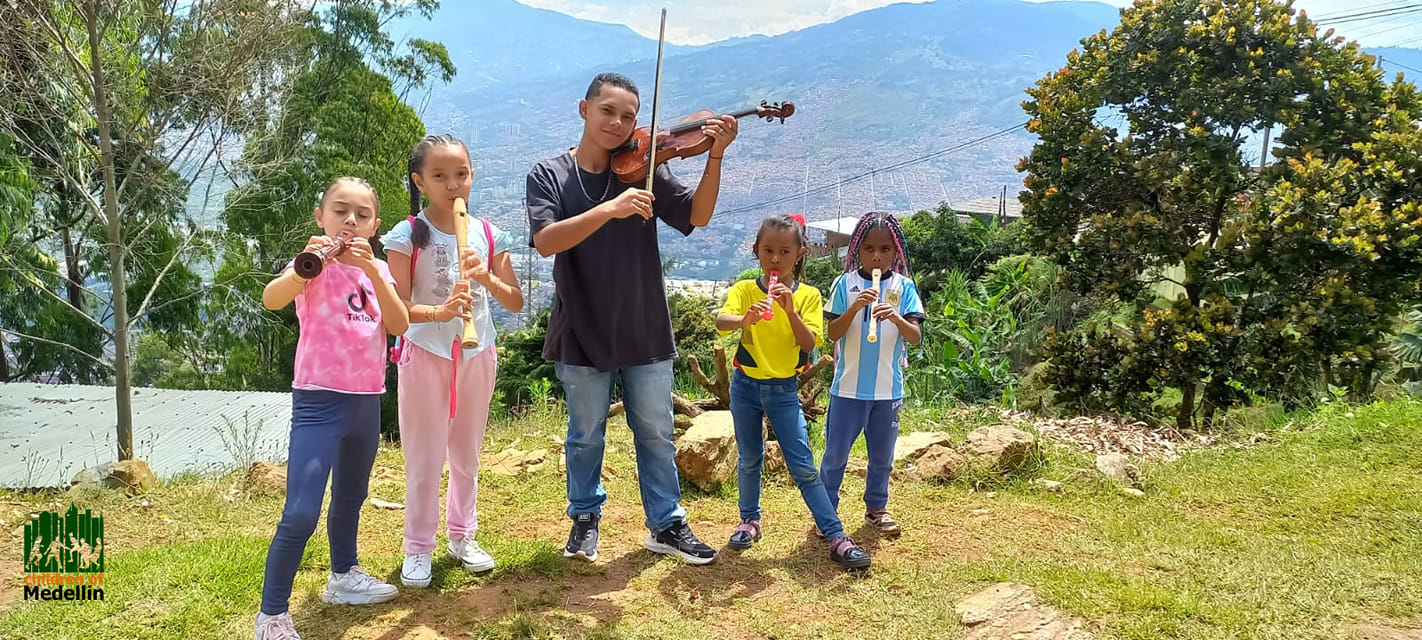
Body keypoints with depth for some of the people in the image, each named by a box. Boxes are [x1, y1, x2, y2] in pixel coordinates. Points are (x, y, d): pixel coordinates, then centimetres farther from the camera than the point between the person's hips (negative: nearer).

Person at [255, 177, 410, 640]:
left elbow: (399, 325, -8)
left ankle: (343, 575, 43)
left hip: (367, 400, 6)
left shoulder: (376, 269, 8)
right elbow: (271, 299, -28)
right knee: (300, 515, -13)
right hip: (319, 399, -6)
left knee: (351, 497, 23)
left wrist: (373, 271, -19)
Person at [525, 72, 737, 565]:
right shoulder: (549, 174, -3)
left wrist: (715, 156, -22)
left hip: (645, 330, 2)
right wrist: (610, 209, -31)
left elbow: (696, 215, -9)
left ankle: (666, 525, 25)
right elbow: (546, 241, -20)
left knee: (656, 433, 11)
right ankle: (585, 518, 34)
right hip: (583, 332, -1)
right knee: (586, 435, 13)